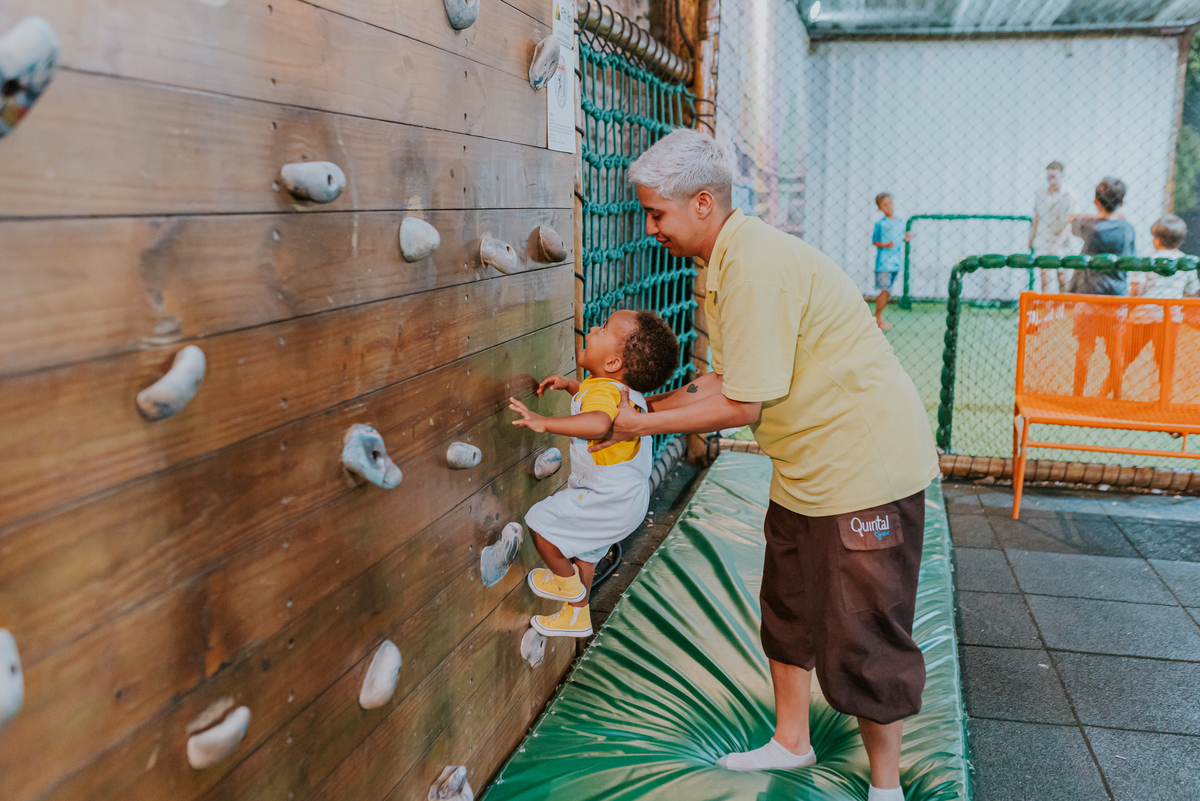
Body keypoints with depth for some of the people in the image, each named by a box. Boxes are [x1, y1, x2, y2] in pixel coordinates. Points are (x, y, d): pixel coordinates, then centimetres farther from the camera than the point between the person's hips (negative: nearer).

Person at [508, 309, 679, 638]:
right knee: (582, 552, 25)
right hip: (626, 497, 11)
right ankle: (577, 617, 42)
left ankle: (567, 583, 21)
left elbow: (598, 422, -53)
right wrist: (570, 384, 17)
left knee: (541, 522, -2)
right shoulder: (622, 389, 4)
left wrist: (544, 422, -55)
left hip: (607, 501, -11)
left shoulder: (603, 392, -29)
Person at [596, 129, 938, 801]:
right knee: (788, 611, 20)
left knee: (862, 641, 2)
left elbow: (741, 406, -22)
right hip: (807, 465, 10)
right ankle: (791, 743, 38)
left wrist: (643, 423, -11)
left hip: (868, 464, -10)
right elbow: (727, 380, 9)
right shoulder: (728, 259, 7)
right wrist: (638, 403, 6)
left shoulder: (756, 267, -25)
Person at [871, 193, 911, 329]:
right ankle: (877, 319, 4)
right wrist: (886, 245, -20)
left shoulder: (900, 222, 9)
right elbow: (874, 241, -5)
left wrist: (906, 238, -3)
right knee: (884, 290, -7)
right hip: (883, 262, -6)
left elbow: (899, 238, 18)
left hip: (896, 261, 6)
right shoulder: (880, 223, -7)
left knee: (887, 292, 9)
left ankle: (878, 317, 20)